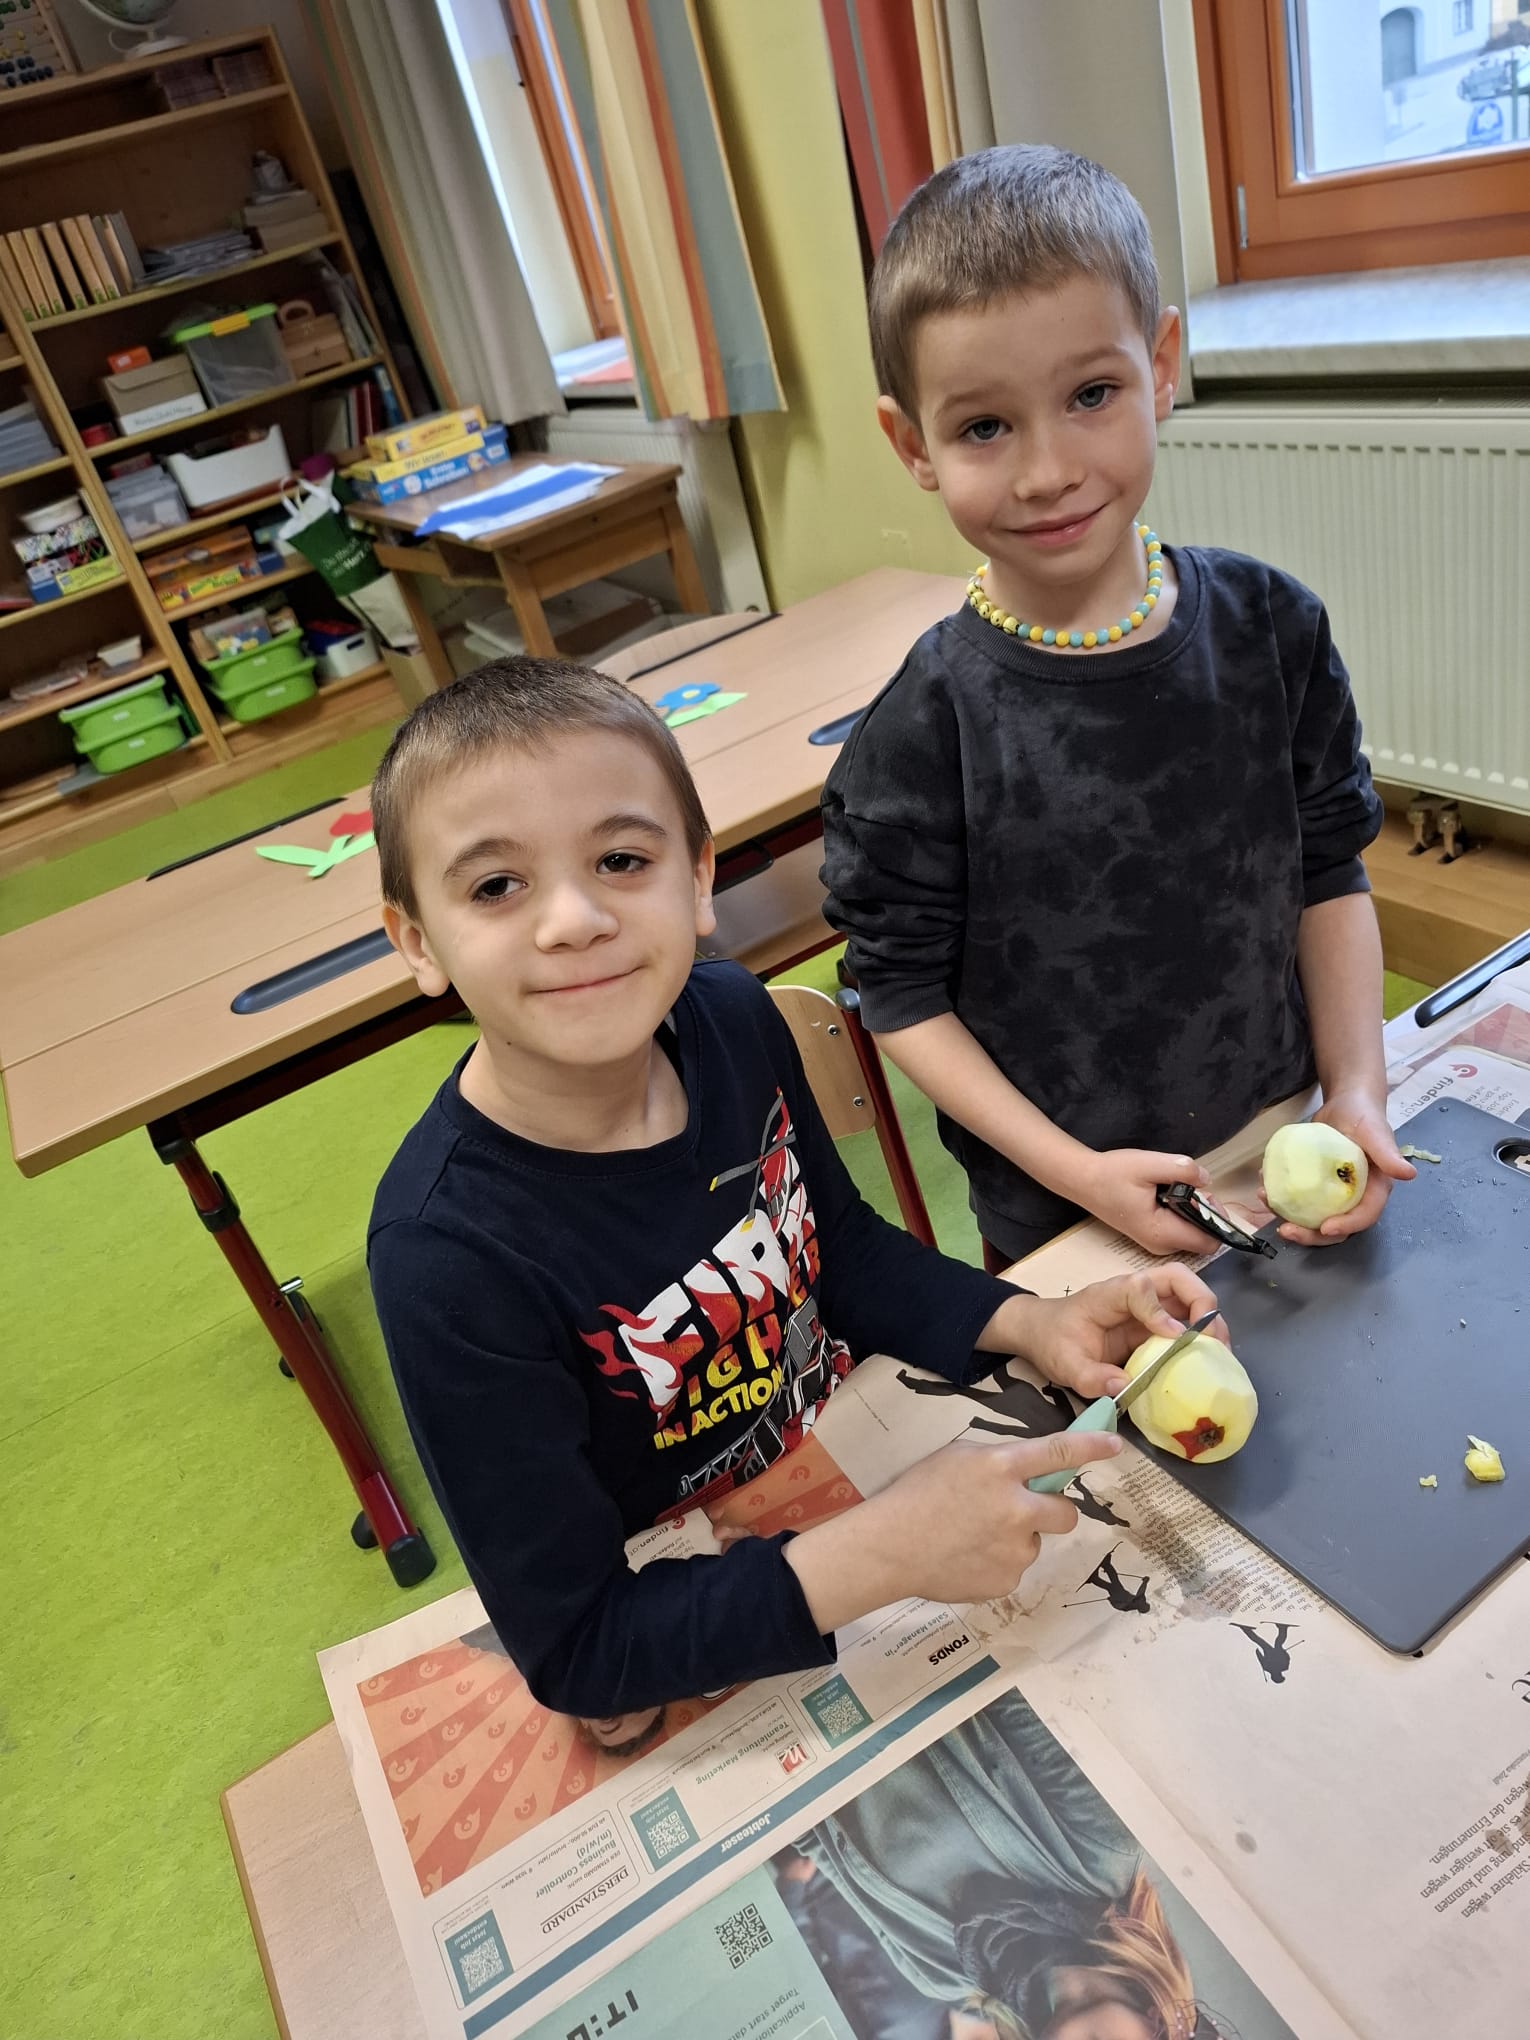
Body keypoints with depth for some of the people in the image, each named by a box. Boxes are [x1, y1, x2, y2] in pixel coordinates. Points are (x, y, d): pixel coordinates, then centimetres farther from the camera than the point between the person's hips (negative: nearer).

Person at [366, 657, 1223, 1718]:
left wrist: (1029, 1321, -11)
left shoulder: (731, 1018, -15)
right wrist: (882, 1554, -32)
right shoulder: (450, 1261, -31)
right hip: (692, 1660, -4)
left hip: (866, 1461, 5)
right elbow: (574, 1653, -23)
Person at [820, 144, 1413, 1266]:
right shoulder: (921, 737, -21)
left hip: (1284, 1152, 4)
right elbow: (903, 992, -14)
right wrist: (1075, 1170, -17)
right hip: (1059, 1215, -3)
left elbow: (1330, 873, 1)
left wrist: (1358, 1089, -6)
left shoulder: (1273, 628, -9)